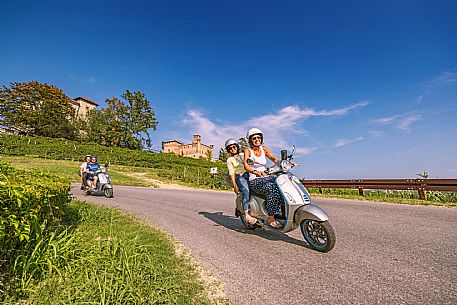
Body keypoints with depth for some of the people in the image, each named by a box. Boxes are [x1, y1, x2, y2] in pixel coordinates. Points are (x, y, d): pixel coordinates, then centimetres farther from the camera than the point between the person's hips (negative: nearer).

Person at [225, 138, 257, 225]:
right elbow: (231, 172, 1)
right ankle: (246, 215, -37)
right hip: (240, 177, -4)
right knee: (245, 190, -36)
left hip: (251, 174, 5)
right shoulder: (229, 160, 13)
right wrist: (235, 185, -11)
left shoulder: (243, 155, 25)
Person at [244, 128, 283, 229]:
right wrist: (255, 172, -38)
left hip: (266, 178, 5)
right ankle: (271, 218, -25)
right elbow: (246, 165, -17)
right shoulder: (248, 150, -1)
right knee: (271, 188, -32)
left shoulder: (263, 148, 14)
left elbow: (273, 158, 1)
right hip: (254, 181, -5)